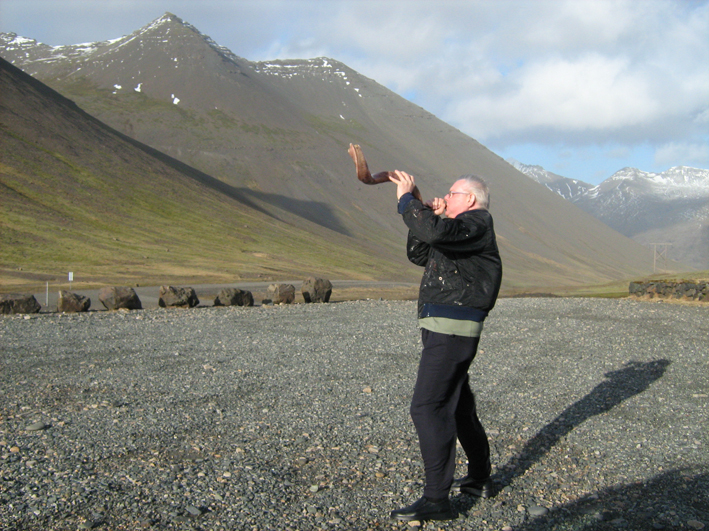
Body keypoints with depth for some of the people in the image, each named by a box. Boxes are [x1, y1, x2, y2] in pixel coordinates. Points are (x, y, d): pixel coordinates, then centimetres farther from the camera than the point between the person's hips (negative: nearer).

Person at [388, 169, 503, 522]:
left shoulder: (477, 224, -10)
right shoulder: (460, 231, 22)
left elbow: (437, 232, -30)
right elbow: (418, 253, 23)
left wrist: (406, 199, -18)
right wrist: (429, 215, 10)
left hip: (452, 332, -11)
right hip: (445, 329, 11)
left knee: (428, 407, -13)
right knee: (459, 406, 20)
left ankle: (436, 499, -11)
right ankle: (480, 479, 33)